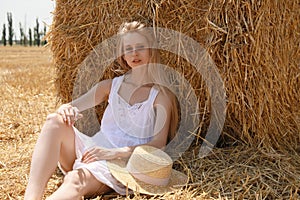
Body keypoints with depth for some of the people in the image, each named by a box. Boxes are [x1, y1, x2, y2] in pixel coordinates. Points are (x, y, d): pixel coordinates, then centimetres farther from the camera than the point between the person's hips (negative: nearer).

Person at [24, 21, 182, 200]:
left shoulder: (161, 95, 4)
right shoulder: (111, 86, 17)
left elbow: (159, 144, -6)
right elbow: (72, 106, 8)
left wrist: (116, 152, -18)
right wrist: (66, 110, -19)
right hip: (92, 150, 5)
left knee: (75, 181, -37)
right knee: (55, 120, -25)